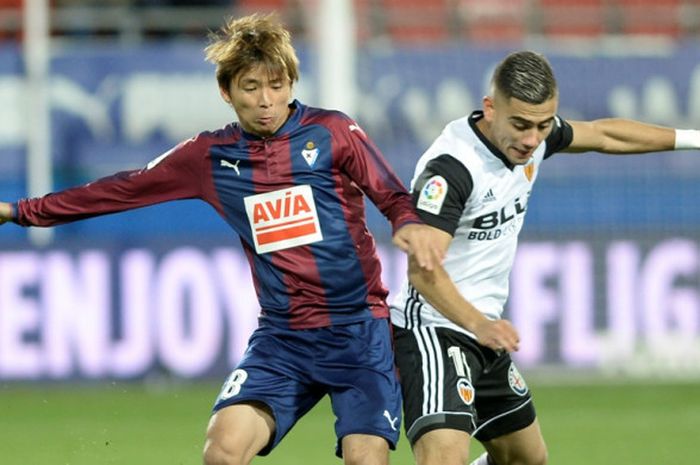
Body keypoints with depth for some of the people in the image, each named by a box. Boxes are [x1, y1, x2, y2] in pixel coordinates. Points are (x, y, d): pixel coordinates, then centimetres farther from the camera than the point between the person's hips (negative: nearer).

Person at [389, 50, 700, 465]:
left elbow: (602, 135, 20)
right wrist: (476, 323, -48)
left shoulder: (530, 137, 1)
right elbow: (422, 267, -33)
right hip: (435, 328, -10)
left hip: (484, 332, 10)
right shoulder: (451, 167, -26)